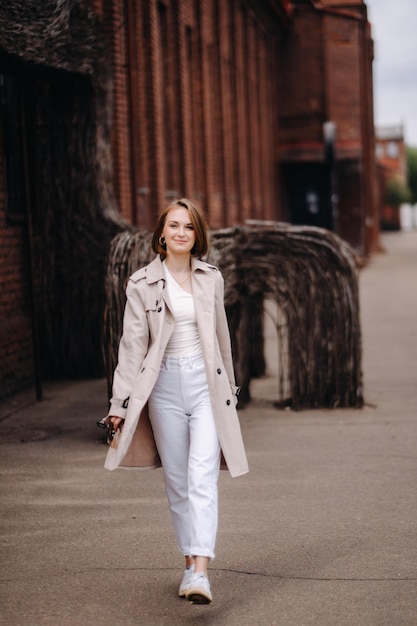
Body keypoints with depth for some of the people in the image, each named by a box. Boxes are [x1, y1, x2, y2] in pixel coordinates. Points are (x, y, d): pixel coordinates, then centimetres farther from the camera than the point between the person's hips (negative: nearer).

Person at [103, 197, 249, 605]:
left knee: (202, 478, -12)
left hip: (206, 384, 0)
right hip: (165, 387, 0)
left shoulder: (211, 279, 8)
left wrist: (229, 387, 22)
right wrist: (120, 403, -4)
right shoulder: (142, 284, 1)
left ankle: (200, 572, -19)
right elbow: (132, 345, 0)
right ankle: (189, 564, 19)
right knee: (177, 483, 6)